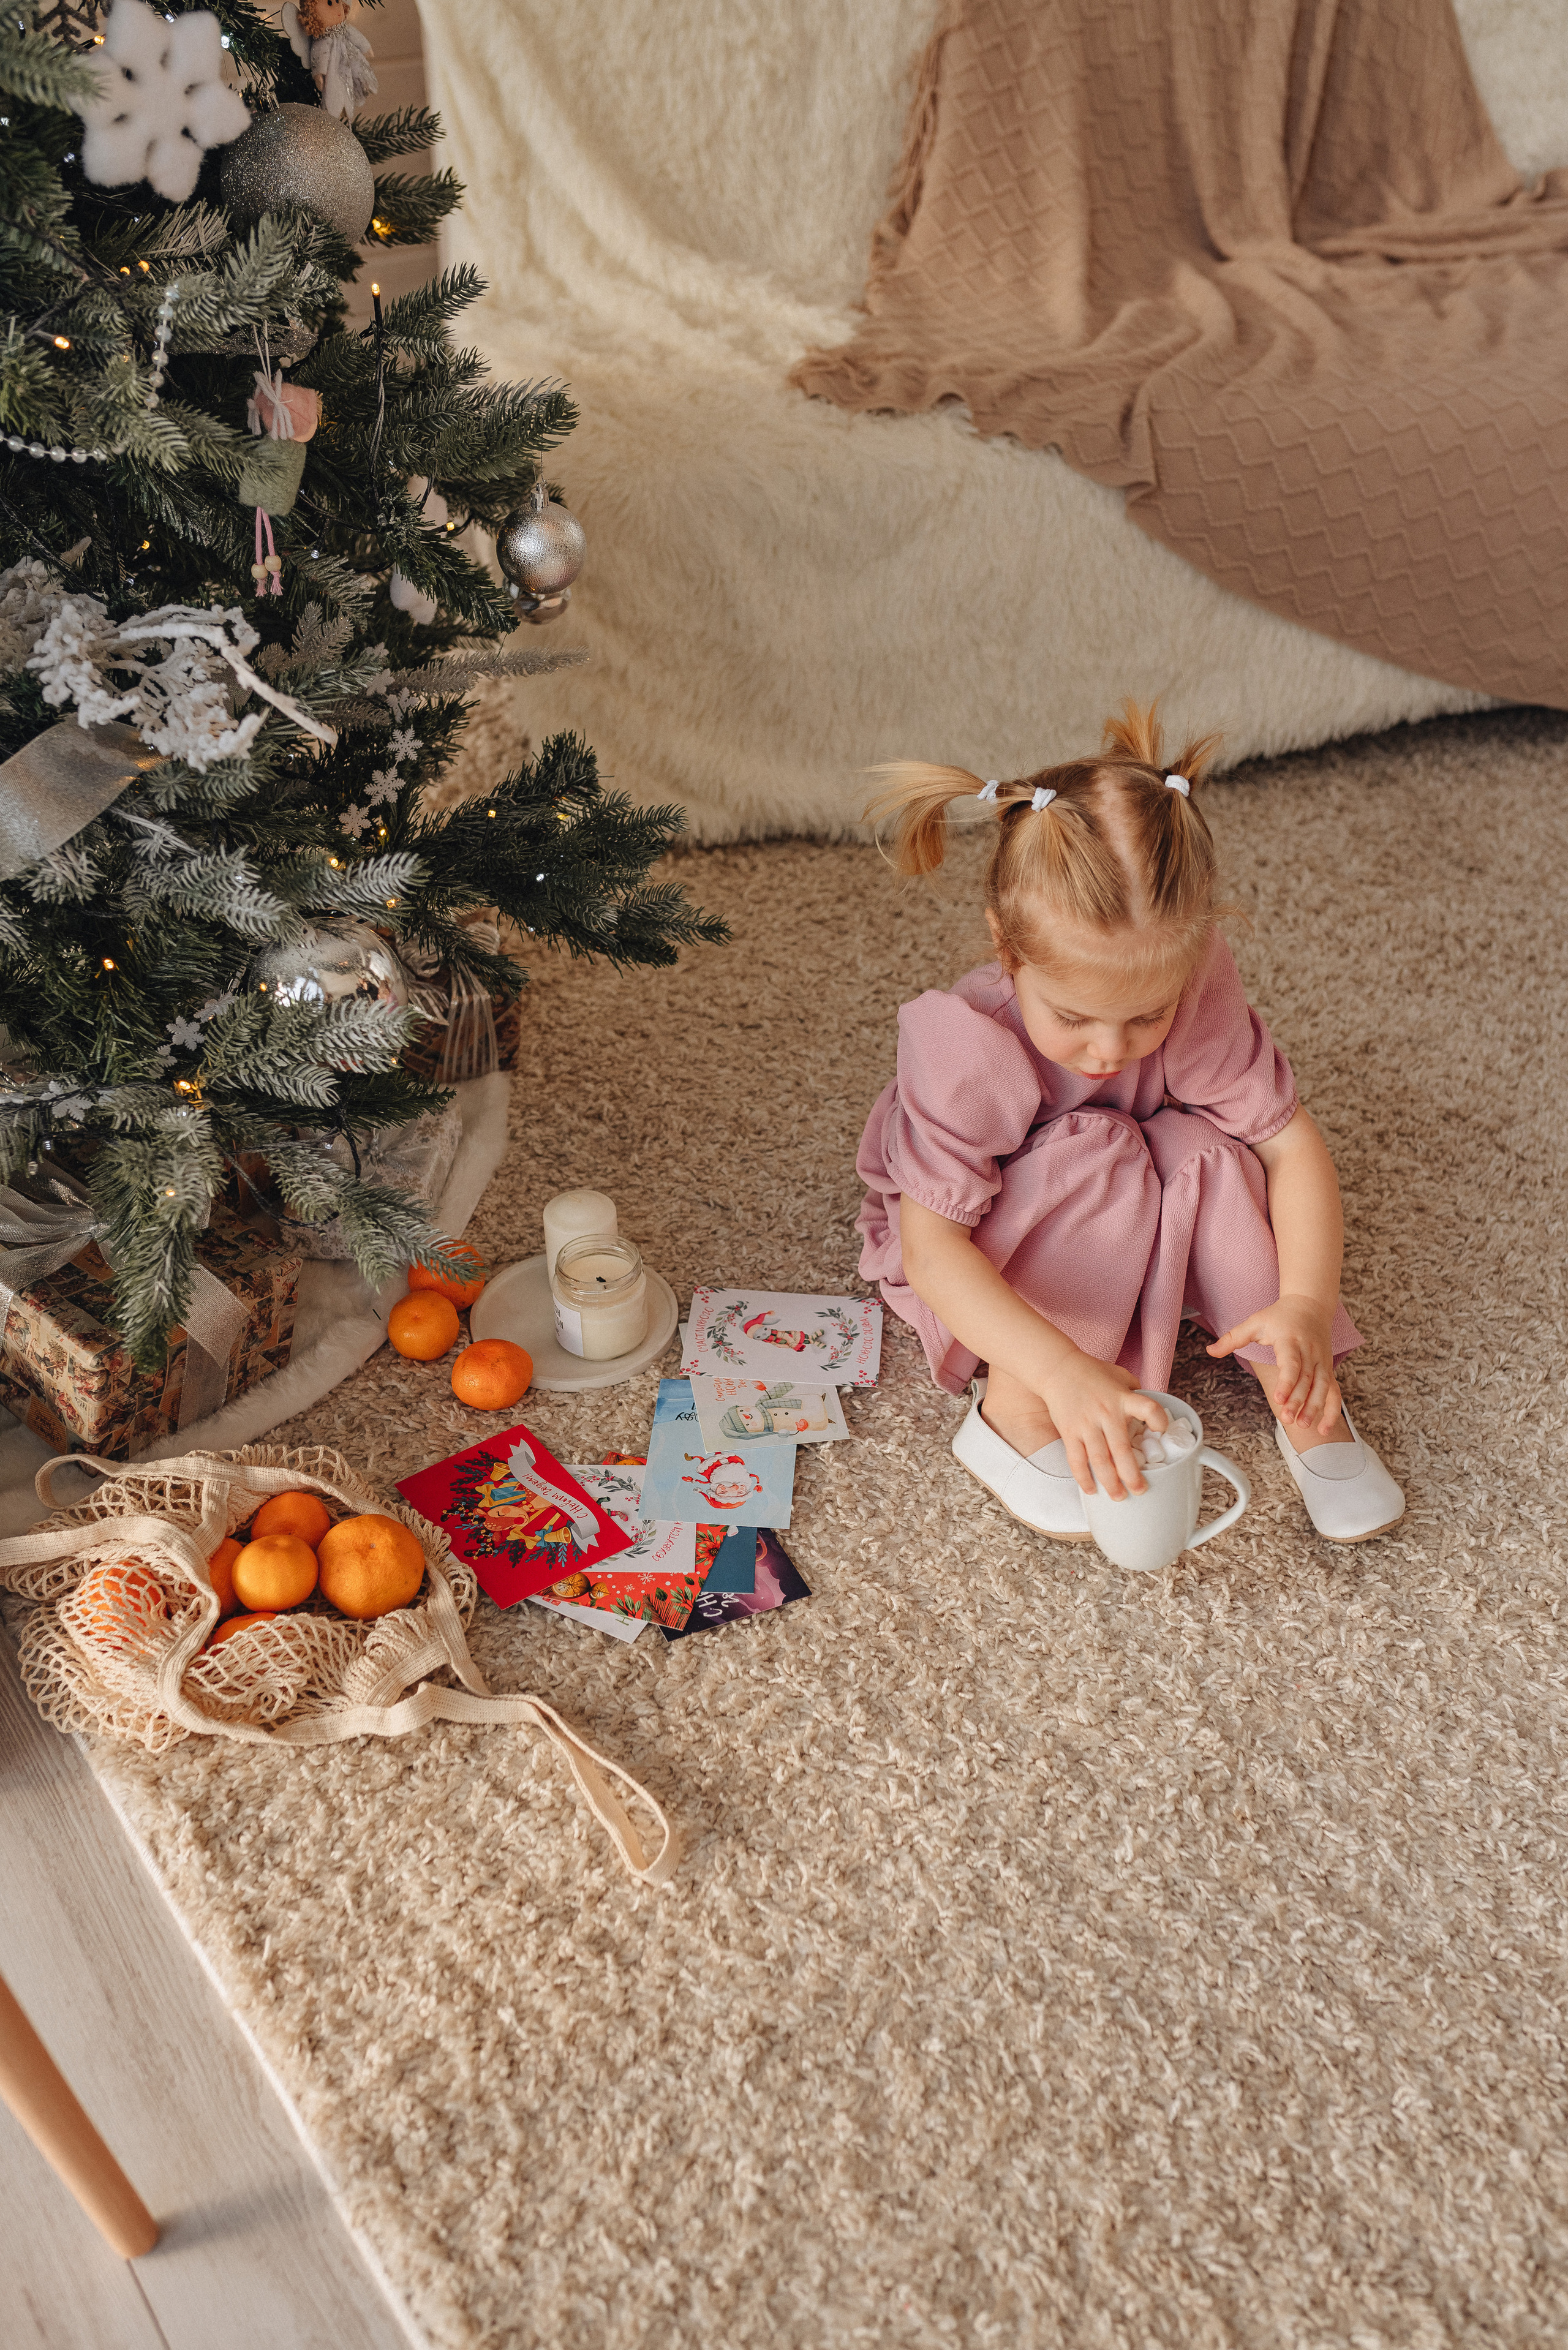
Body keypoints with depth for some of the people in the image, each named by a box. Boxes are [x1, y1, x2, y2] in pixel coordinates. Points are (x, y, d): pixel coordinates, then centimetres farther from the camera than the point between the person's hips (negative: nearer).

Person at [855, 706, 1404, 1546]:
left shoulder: (1195, 992, -25)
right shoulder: (965, 1046, -36)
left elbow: (1292, 1142, -21)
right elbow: (931, 1250, -39)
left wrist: (1307, 1302, -37)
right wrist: (1063, 1371, -52)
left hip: (1129, 1244, 4)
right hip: (976, 1257, -4)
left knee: (1211, 1151, -25)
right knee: (1094, 1158, -32)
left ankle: (1306, 1406, -11)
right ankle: (1013, 1415, -23)